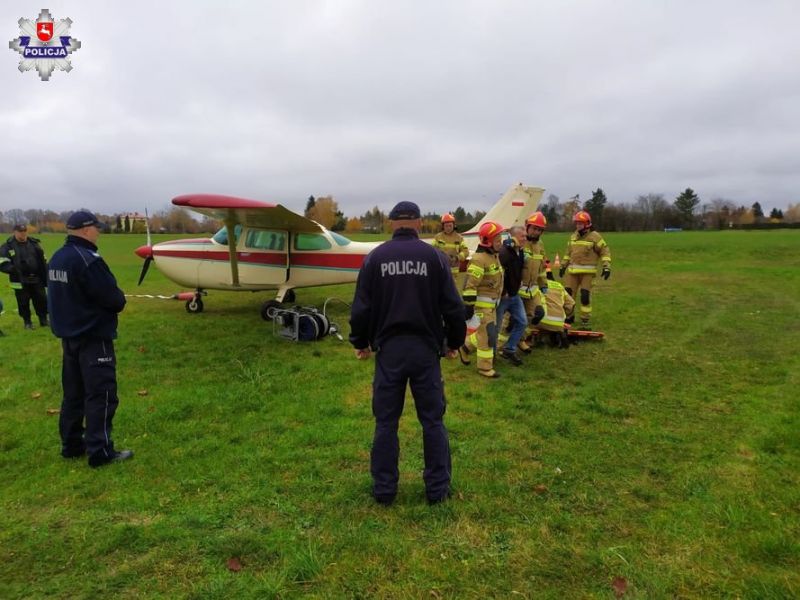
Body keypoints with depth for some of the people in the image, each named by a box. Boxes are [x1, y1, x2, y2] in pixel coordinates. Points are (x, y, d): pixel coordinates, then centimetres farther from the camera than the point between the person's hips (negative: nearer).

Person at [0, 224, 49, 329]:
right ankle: (27, 322, 21)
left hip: (37, 280, 2)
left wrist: (46, 278, 9)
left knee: (42, 300, 6)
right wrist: (16, 269, -26)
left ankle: (43, 319, 21)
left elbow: (43, 263, 12)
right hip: (20, 281, -2)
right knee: (23, 303, 6)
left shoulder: (34, 243, 8)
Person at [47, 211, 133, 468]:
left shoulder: (57, 258, 8)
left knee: (73, 392, 17)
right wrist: (119, 301, 1)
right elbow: (114, 299, -20)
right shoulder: (87, 259, -21)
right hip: (93, 336, -9)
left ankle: (72, 444, 26)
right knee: (101, 394, -3)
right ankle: (100, 451, 1)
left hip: (68, 335, 9)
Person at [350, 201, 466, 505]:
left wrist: (360, 342, 14)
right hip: (425, 349, 0)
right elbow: (453, 306, -3)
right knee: (433, 420, 11)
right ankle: (438, 488, 19)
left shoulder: (375, 257, -1)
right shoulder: (435, 257, -3)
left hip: (388, 349, 0)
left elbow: (361, 307, -1)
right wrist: (454, 342, 12)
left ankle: (384, 489, 20)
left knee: (386, 422, 11)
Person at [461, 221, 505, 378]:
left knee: (486, 332, 18)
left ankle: (465, 347, 38)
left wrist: (497, 300, 26)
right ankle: (485, 367, 9)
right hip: (481, 304, -9)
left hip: (491, 303, 9)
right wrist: (468, 307, -25)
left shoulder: (494, 255, 10)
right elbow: (469, 285, -24)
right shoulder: (479, 259, -22)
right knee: (488, 335, -3)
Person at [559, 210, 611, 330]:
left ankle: (585, 321, 3)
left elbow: (605, 252, -2)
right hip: (572, 271, 5)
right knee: (568, 293, 4)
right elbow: (568, 252, 24)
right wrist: (563, 266, 23)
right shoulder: (573, 236, 14)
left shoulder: (594, 236, -3)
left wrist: (606, 267, -10)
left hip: (588, 272, -5)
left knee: (585, 296, -8)